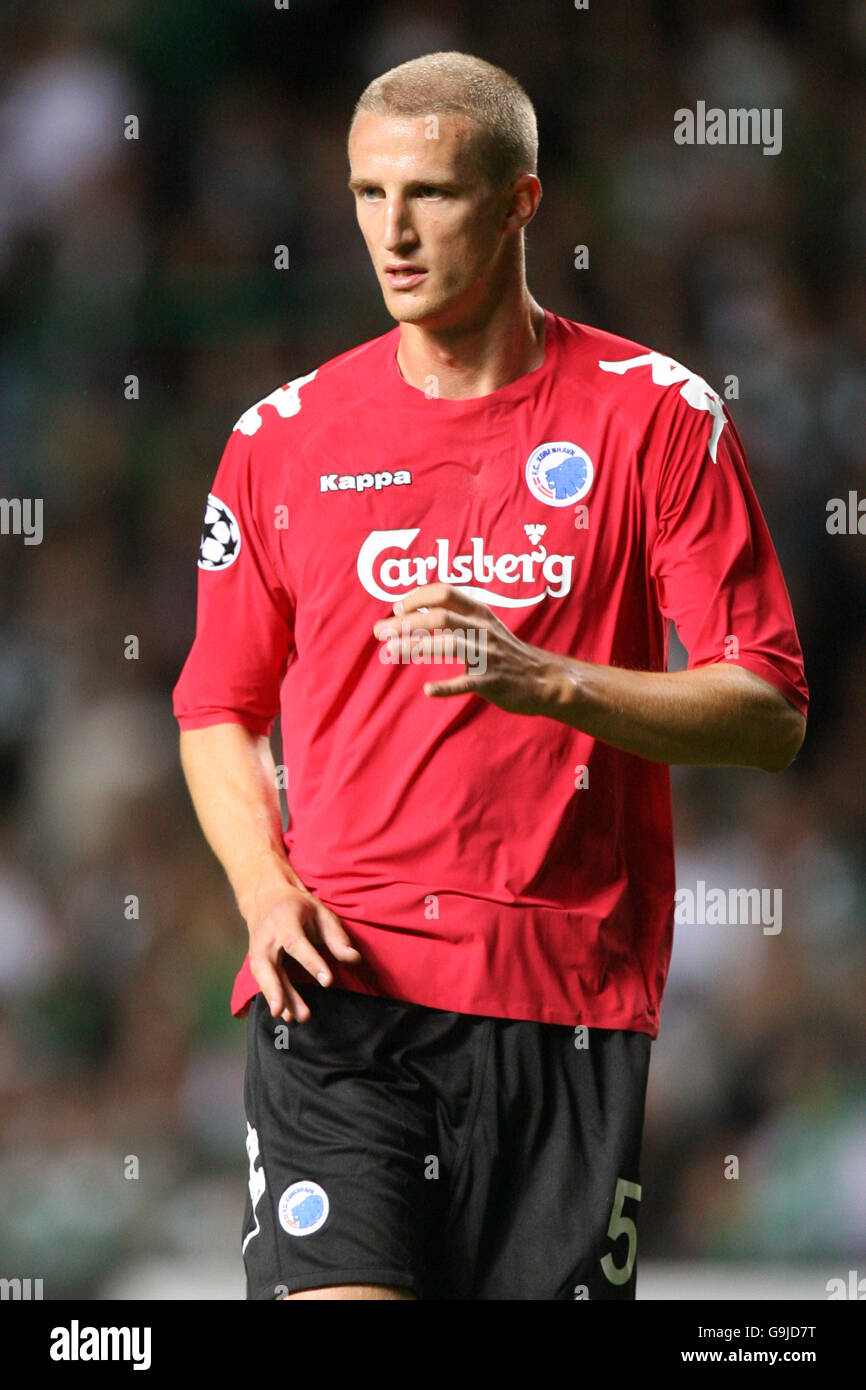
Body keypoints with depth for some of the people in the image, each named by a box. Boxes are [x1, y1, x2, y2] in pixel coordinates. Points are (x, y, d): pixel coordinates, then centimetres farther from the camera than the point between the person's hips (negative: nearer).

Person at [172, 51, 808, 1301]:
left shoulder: (659, 418, 2)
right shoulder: (284, 436, 9)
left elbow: (768, 715, -2)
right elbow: (219, 710, 16)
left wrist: (548, 682, -18)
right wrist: (267, 893, -3)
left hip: (569, 994, 0)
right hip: (342, 978, 1)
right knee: (332, 1286, -16)